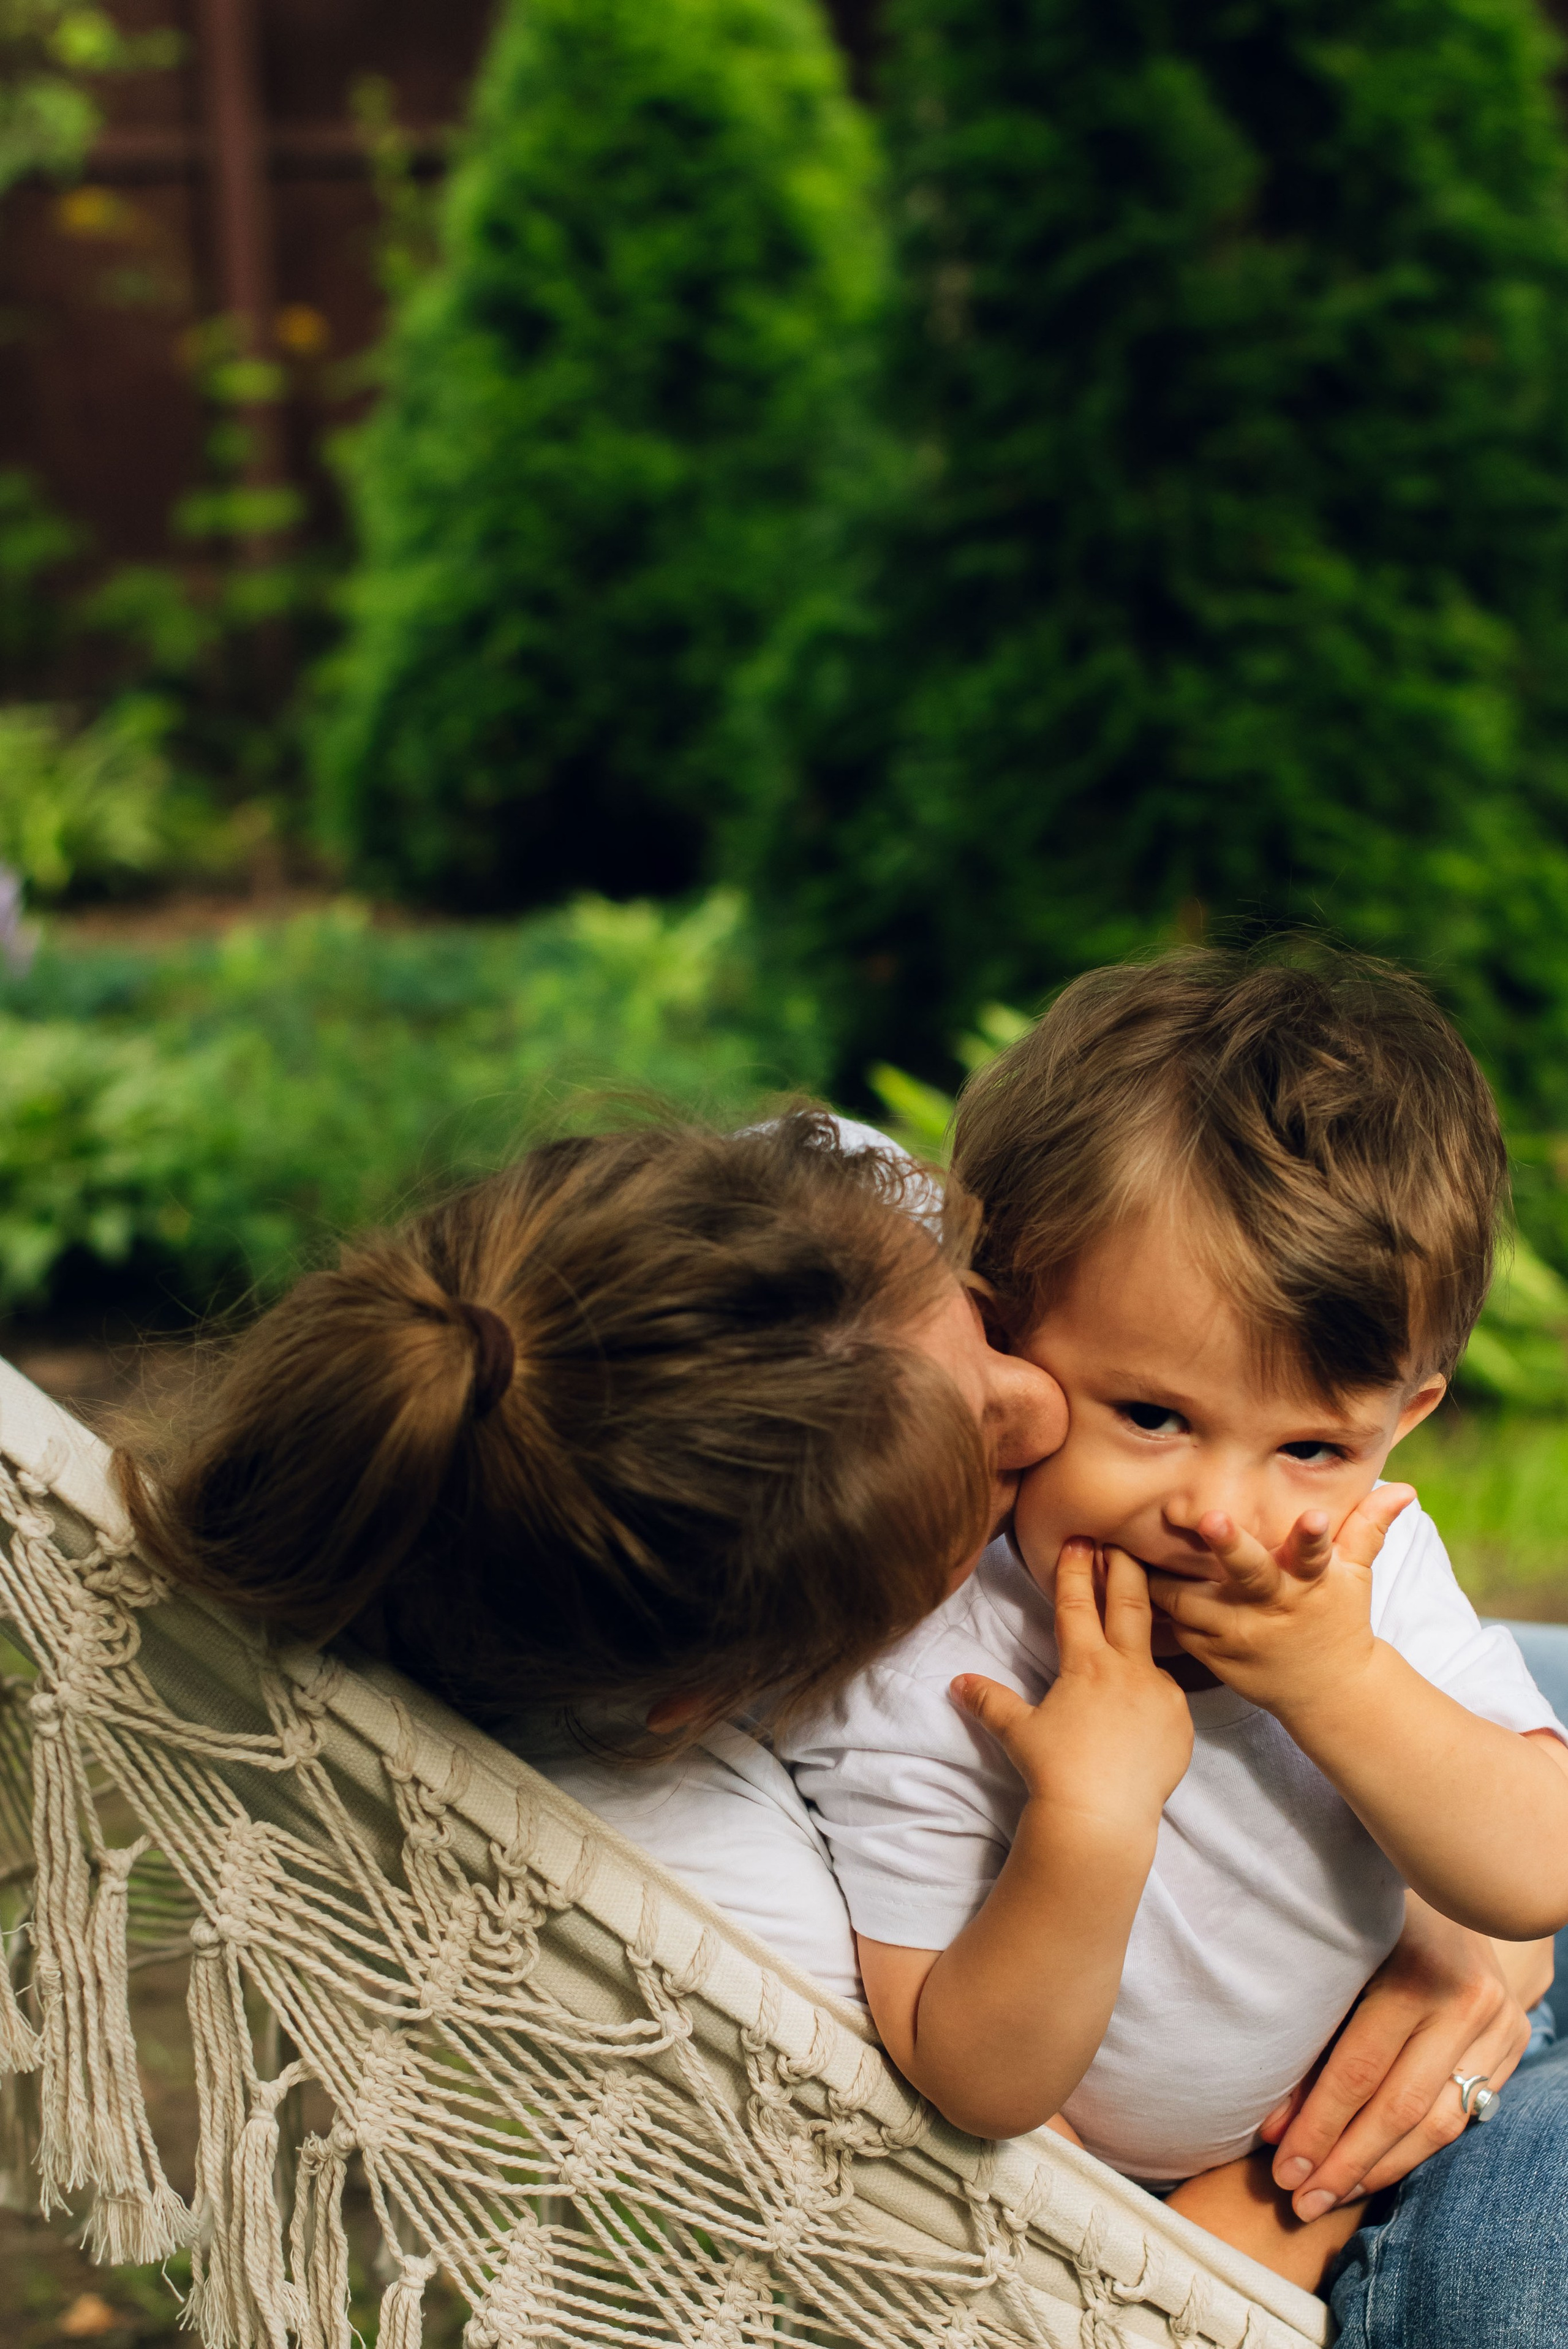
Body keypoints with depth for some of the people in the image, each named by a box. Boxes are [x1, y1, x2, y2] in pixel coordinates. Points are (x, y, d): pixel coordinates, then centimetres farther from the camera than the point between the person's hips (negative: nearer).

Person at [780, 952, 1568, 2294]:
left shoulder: (1369, 1564, -14)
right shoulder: (913, 1678, -29)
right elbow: (977, 2085, -24)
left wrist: (1339, 1685, -30)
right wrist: (1088, 1822, -40)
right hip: (1069, 2198, -3)